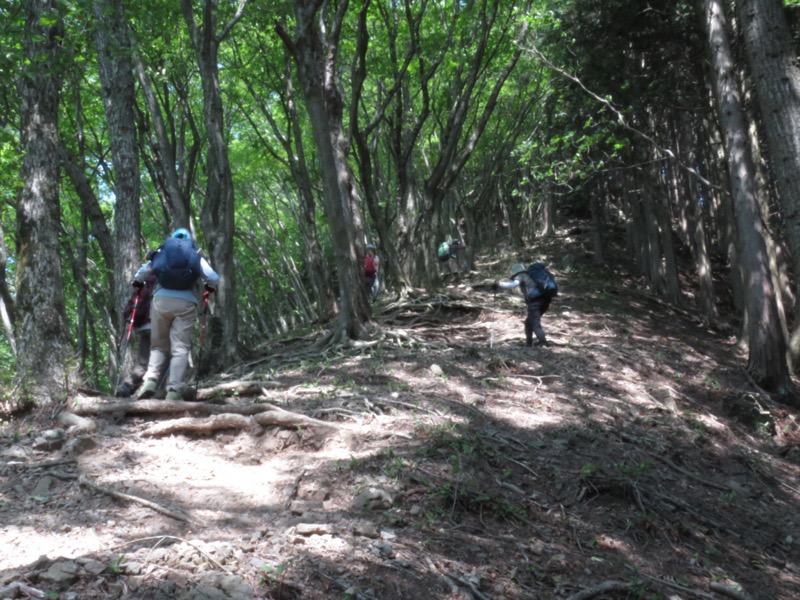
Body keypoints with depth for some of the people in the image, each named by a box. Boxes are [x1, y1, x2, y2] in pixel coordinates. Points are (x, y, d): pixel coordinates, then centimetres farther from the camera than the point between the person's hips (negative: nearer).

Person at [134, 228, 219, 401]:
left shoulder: (162, 251, 18)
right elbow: (213, 278, 7)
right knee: (180, 348, -3)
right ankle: (174, 391, -13)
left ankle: (150, 379, -9)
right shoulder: (196, 255, 16)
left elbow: (140, 274, 16)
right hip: (186, 303, -1)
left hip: (161, 300, 1)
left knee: (158, 345, 12)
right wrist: (209, 288, 28)